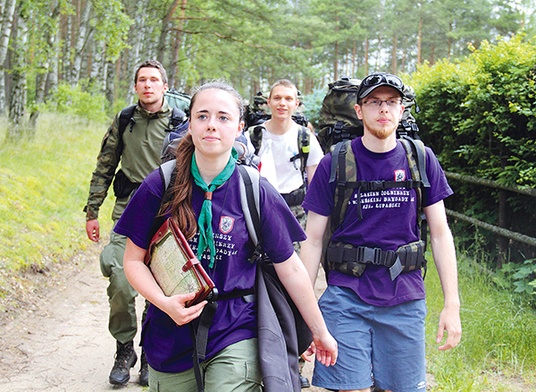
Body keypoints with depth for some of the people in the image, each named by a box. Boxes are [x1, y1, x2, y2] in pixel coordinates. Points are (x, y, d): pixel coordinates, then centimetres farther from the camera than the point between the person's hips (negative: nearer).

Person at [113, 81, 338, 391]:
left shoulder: (257, 193, -8)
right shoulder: (160, 186, -6)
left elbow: (290, 268, 0)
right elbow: (134, 260, 1)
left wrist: (320, 331, 7)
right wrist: (165, 303, -16)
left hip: (234, 335, -1)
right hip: (170, 339, 2)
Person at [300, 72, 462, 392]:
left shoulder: (422, 161, 3)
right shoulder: (334, 164, -1)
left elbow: (440, 233, 5)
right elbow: (313, 239, 1)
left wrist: (452, 304, 0)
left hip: (405, 300, 2)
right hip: (346, 298, -1)